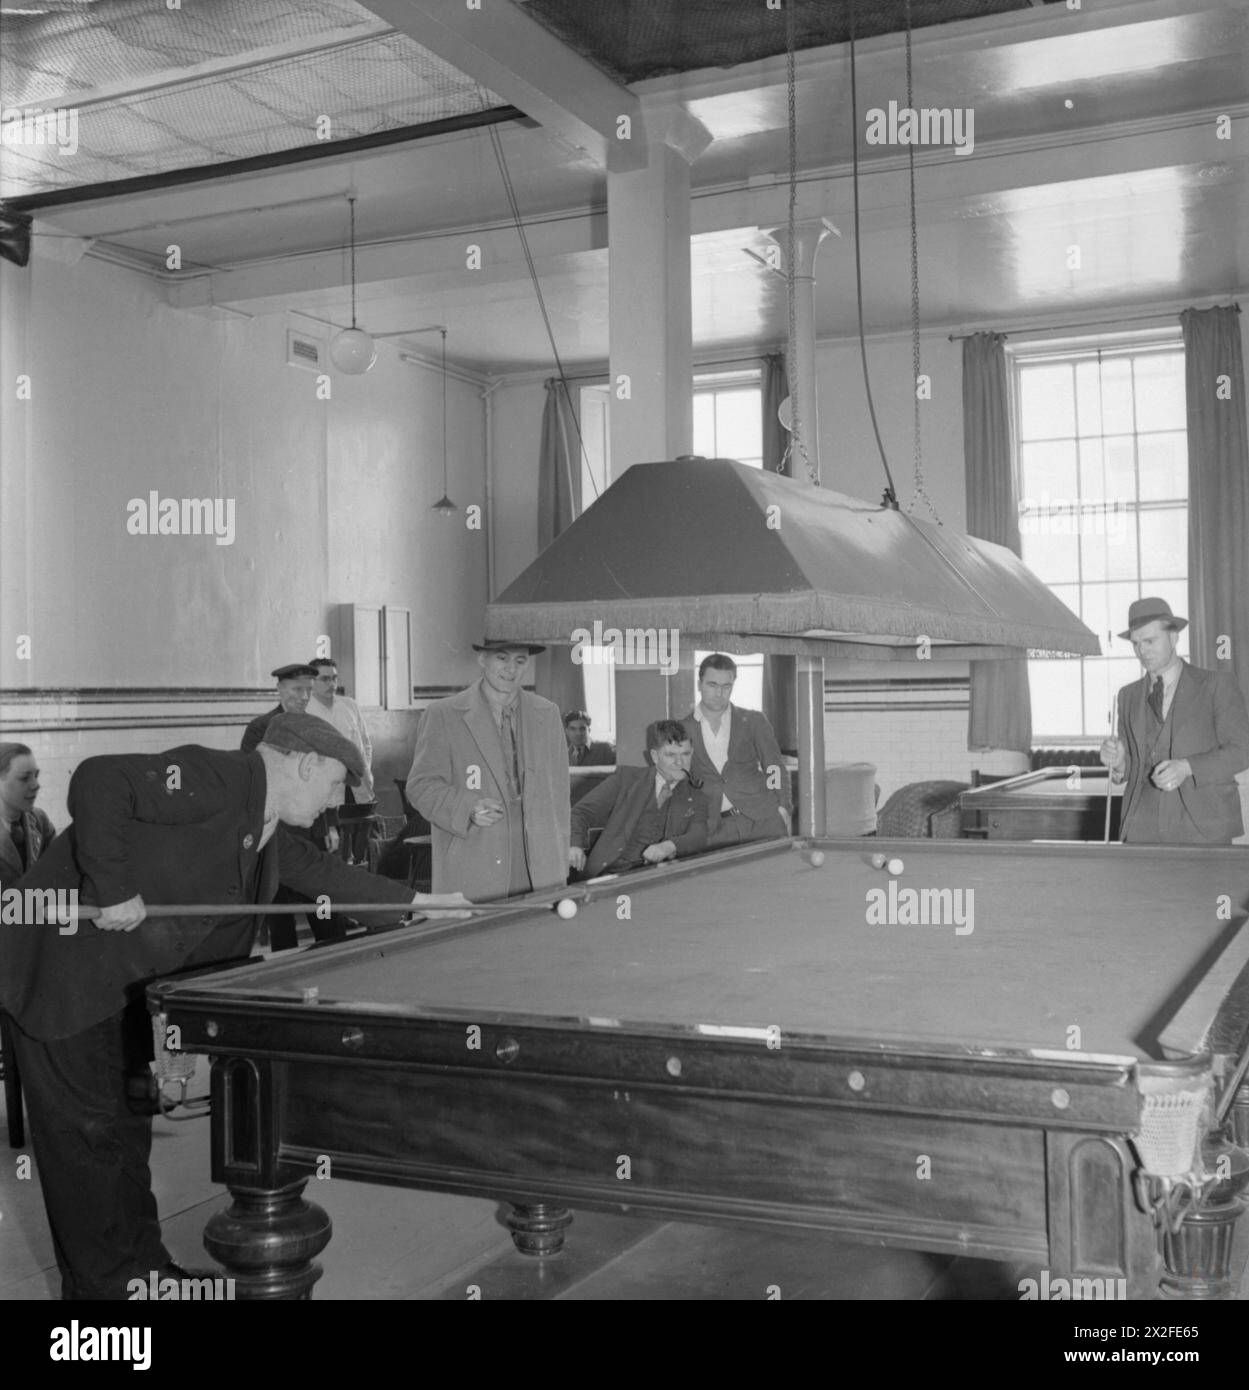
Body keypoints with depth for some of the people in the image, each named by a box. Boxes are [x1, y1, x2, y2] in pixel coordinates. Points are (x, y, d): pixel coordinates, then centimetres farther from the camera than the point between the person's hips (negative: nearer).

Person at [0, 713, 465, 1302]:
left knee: (129, 1118, 15)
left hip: (126, 981, 10)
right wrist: (113, 888, -30)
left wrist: (419, 900, 25)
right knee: (88, 1127, -1)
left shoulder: (269, 832, 8)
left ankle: (142, 1264, 27)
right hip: (67, 962, -10)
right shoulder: (211, 780, -23)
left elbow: (323, 871, 21)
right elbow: (98, 780, -33)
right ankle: (103, 1282, 11)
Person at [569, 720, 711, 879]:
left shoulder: (696, 801, 17)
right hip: (610, 874, -1)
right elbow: (583, 812, 10)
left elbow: (698, 838, -2)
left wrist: (669, 846, -25)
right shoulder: (626, 778, 14)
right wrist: (575, 846, -12)